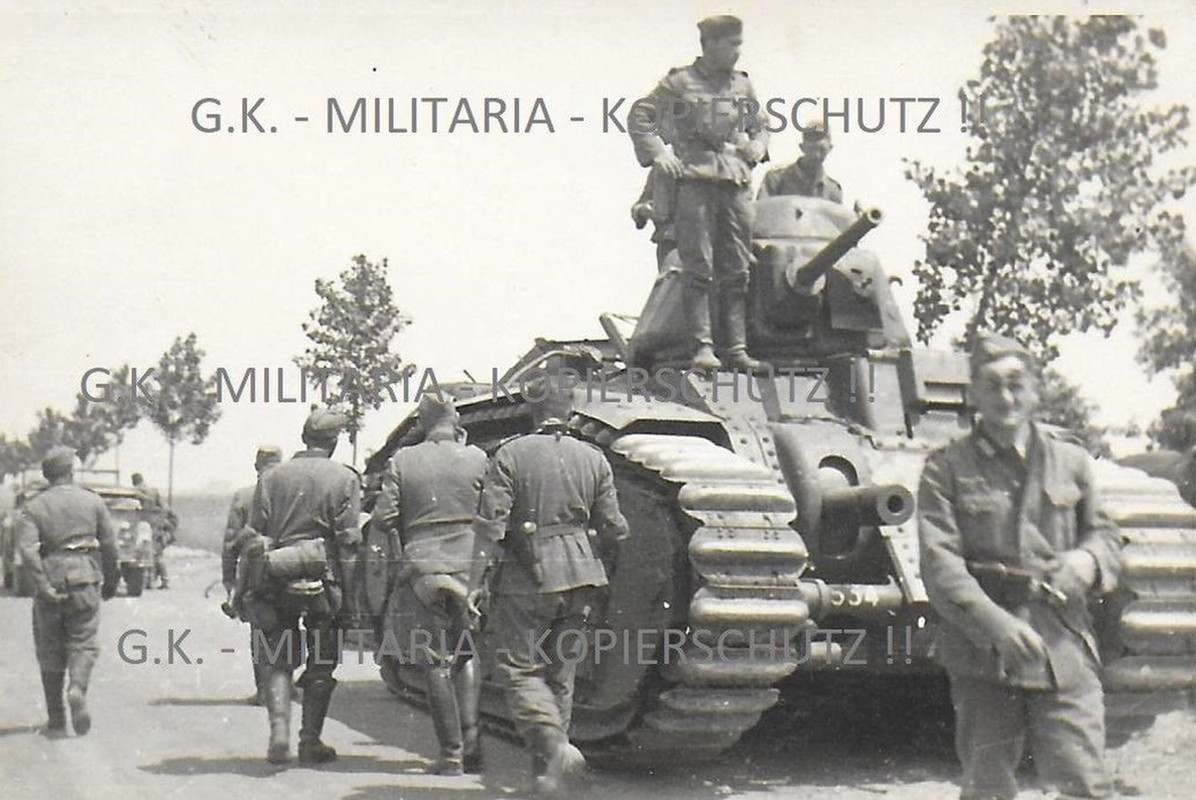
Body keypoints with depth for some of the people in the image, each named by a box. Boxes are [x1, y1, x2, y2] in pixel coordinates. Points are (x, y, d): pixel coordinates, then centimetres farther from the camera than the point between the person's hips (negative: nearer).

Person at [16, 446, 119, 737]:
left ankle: (56, 721, 11)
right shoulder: (93, 502, 4)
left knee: (50, 654, 9)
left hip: (50, 584, 0)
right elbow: (109, 546, 4)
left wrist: (43, 589, -12)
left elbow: (28, 551, -12)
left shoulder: (33, 508, 2)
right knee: (83, 644, 7)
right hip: (85, 582, 0)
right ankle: (78, 688, -23)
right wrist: (111, 582, 16)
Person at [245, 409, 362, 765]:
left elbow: (255, 538, 5)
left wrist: (255, 589, 8)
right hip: (323, 578, -2)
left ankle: (279, 730, -5)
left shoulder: (272, 478, 8)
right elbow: (349, 542, -5)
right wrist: (349, 599, -2)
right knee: (322, 664, 10)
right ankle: (310, 741, 10)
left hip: (276, 579, 2)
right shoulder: (345, 479, 0)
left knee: (278, 660, 12)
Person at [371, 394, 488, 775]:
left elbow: (382, 520, -1)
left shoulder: (402, 462, 1)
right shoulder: (477, 459, 0)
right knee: (467, 657, 14)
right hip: (469, 568, 1)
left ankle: (452, 754, 2)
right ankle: (471, 744, 3)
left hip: (423, 569, -1)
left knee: (436, 664, 4)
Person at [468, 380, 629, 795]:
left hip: (527, 578, -4)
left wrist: (476, 582, -8)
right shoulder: (593, 458, 7)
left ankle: (550, 742, -18)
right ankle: (551, 759, 16)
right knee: (560, 670, 14)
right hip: (580, 578, 4)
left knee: (519, 667, 2)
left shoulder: (511, 455, -4)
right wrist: (601, 574, 21)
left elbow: (491, 523, -10)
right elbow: (613, 528, 7)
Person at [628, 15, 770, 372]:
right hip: (694, 182, -5)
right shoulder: (680, 82, 3)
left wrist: (757, 146, 12)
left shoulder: (743, 86, 17)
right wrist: (657, 153, -6)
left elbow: (759, 126, 32)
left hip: (736, 185, 5)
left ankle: (735, 349, 8)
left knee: (737, 272, 4)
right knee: (698, 269, -8)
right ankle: (702, 346, -6)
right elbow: (639, 117, 4)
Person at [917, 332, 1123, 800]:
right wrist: (995, 623, -21)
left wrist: (1087, 560, -5)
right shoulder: (947, 470, 3)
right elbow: (939, 565, -7)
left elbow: (1105, 536, 21)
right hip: (982, 655, -2)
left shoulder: (1071, 463, 13)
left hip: (1064, 653, 2)